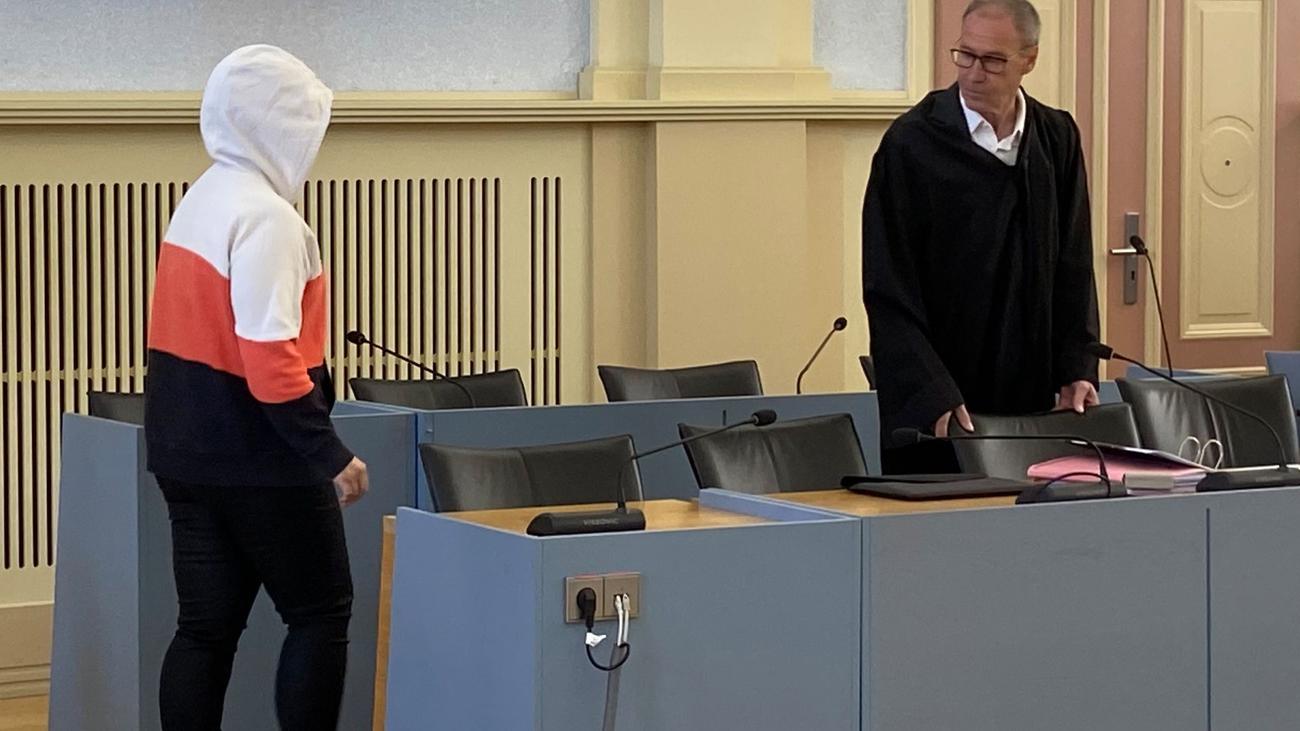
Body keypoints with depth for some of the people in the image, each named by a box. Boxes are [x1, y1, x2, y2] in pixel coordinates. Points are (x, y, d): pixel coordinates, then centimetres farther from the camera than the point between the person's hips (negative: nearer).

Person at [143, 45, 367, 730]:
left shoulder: (197, 202, 11)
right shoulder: (265, 217, -18)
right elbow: (269, 359, -24)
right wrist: (330, 454, -19)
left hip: (187, 454, 8)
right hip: (259, 462, -8)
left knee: (206, 627, 9)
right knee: (321, 615, 4)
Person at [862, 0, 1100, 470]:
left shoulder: (1057, 140, 5)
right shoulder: (910, 144, -9)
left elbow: (1074, 266, 10)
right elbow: (889, 291, -10)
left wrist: (1077, 371, 0)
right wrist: (935, 396, -18)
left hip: (1034, 403, 4)